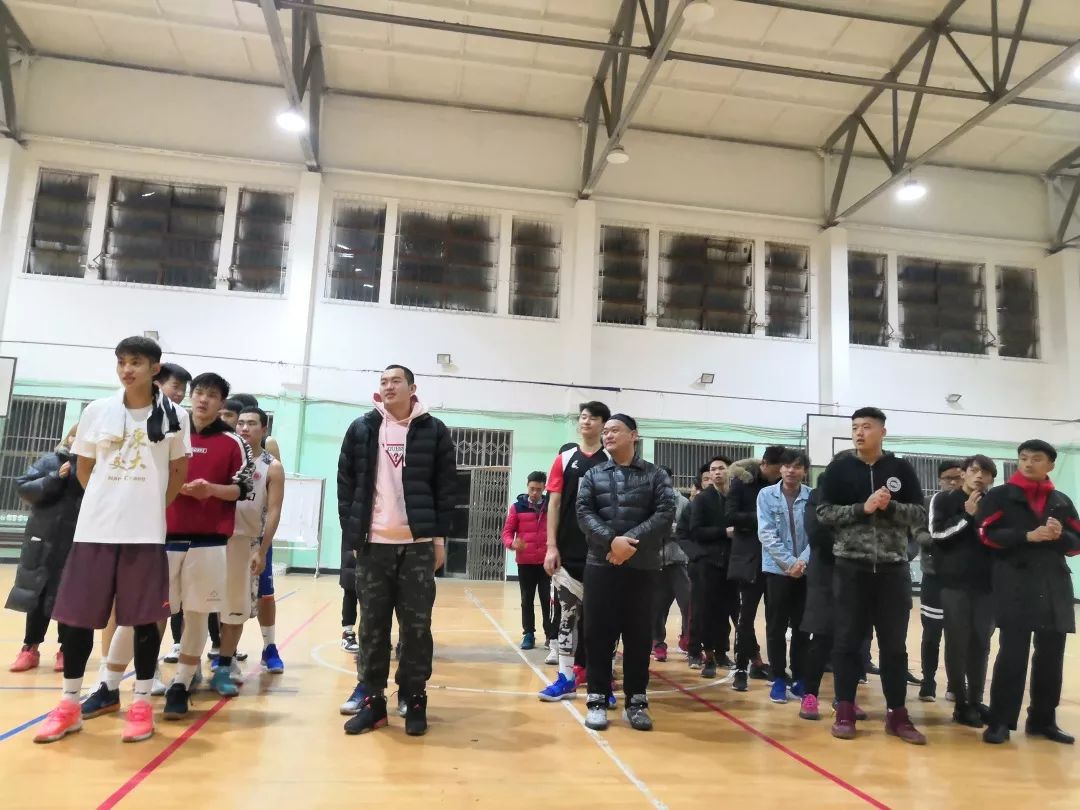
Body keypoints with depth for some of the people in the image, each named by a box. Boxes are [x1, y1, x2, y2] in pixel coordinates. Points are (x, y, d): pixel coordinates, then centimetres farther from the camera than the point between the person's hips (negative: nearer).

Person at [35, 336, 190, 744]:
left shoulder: (174, 416, 0)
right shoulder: (96, 411, 4)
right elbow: (84, 469, 13)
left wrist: (153, 509, 7)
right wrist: (110, 503, 10)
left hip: (146, 533, -2)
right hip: (94, 529, 2)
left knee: (145, 617, 4)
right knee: (77, 615, 6)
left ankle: (141, 705, 16)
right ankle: (69, 705, 22)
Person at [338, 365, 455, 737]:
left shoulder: (434, 431, 3)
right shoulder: (361, 429, 7)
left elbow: (446, 487, 2)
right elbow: (345, 482, 7)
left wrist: (439, 536, -3)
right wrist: (351, 531, 0)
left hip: (419, 545, -1)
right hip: (373, 544, 2)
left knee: (417, 625, 4)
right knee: (372, 625, 8)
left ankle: (414, 699, 16)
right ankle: (372, 699, 19)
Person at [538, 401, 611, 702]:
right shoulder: (565, 458, 5)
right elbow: (554, 503, 3)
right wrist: (551, 546, -3)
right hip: (568, 551, 1)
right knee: (568, 613, 7)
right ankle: (567, 677, 14)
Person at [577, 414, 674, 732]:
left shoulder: (656, 475, 6)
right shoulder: (592, 475, 10)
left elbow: (665, 514, -5)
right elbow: (584, 514, -1)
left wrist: (631, 541, -16)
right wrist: (611, 540, -18)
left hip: (643, 567, -1)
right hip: (601, 565, 1)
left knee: (639, 635, 5)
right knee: (598, 633, 2)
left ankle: (636, 700, 17)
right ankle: (597, 699, 14)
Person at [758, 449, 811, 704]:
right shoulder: (766, 495, -4)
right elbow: (766, 534, -9)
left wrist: (803, 561, -18)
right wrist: (789, 562, -15)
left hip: (806, 571, 1)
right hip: (776, 569, -1)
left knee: (802, 627, 9)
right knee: (776, 627, 5)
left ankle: (799, 678, 21)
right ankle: (779, 679, 14)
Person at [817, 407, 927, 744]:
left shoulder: (901, 469, 6)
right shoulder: (839, 468, 3)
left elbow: (921, 515, 4)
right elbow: (824, 512, -3)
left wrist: (890, 506, -13)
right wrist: (863, 507, -15)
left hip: (893, 569, 1)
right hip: (851, 567, -1)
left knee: (894, 643, 9)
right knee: (848, 640, 4)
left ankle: (897, 714, 20)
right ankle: (845, 710, 15)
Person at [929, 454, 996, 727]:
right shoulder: (944, 499, 2)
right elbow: (937, 533, -9)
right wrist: (967, 515, -11)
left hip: (986, 584, 3)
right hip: (954, 583, -3)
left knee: (981, 644, 8)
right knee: (958, 643, 1)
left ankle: (976, 701, 20)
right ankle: (961, 705, 9)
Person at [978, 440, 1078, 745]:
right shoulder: (1000, 496, 3)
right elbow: (988, 534, -7)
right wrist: (1028, 536, -17)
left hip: (1055, 587, 5)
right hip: (1015, 586, -4)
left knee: (1051, 655, 8)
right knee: (1012, 654, -6)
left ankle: (1043, 720, 22)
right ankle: (1000, 721, 1)